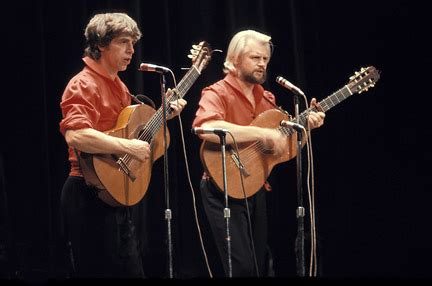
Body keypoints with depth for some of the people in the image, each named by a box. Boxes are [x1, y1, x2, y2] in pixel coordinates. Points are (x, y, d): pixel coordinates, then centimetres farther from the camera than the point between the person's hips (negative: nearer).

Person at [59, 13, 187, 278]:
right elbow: (75, 135, -33)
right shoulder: (84, 85, -16)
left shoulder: (118, 86, 15)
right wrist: (129, 147, -29)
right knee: (101, 271, -3)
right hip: (91, 197, -10)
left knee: (131, 269, 15)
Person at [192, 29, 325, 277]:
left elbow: (280, 140, 21)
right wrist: (261, 134, -31)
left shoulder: (267, 99, 13)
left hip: (257, 189, 8)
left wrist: (305, 124, 2)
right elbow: (206, 128, -32)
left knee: (260, 265, 10)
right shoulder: (218, 94, -10)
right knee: (242, 267, -16)